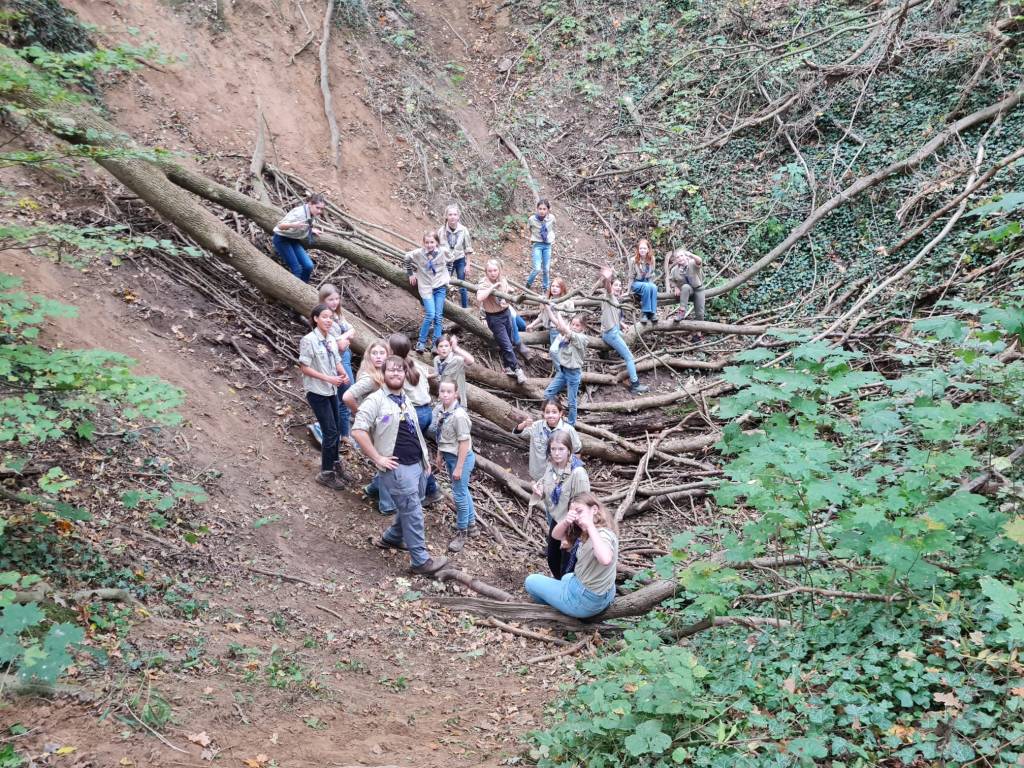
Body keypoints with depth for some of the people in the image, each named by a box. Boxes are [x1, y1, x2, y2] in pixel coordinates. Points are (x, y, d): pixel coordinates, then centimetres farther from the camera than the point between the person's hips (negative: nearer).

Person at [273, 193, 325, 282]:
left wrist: (311, 230, 5)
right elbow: (280, 226, -36)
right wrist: (293, 225, -53)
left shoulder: (311, 214, -5)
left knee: (308, 266, -6)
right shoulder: (299, 212, -29)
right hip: (282, 239, -7)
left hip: (294, 240, 7)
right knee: (297, 269, -15)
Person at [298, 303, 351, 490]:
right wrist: (328, 378, -21)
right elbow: (304, 368, -16)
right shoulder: (309, 340, -16)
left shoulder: (332, 340, 4)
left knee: (334, 431, 15)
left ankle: (335, 465, 31)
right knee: (330, 432, -5)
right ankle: (326, 474, 8)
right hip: (317, 392, -7)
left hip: (332, 391, 7)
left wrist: (344, 374, -11)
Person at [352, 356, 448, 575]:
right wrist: (378, 458, -18)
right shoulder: (376, 400, -11)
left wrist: (425, 456, 18)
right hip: (398, 468, -8)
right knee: (413, 513, -4)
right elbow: (358, 431, -19)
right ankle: (421, 561, 4)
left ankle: (390, 538, 40)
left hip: (417, 464, 8)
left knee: (408, 508, 19)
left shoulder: (405, 399, 15)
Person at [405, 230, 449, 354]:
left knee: (438, 316, 1)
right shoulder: (418, 253, -11)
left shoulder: (442, 252, -5)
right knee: (430, 315, -14)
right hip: (426, 288, -2)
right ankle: (421, 343, -1)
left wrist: (447, 277, 11)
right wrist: (411, 273, 14)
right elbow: (407, 258, 10)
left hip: (440, 287, 2)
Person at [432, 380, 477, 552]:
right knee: (463, 491, 22)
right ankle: (471, 525, 39)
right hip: (448, 455, 8)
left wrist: (459, 468, -19)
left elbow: (464, 442, -22)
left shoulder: (459, 415, -26)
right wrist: (439, 455, 14)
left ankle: (462, 532, 22)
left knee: (460, 494, 3)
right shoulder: (439, 409, -4)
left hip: (461, 457, -8)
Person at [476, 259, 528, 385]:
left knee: (508, 342, 18)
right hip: (494, 318, -6)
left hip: (506, 313, 6)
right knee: (507, 346, -5)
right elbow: (479, 298, -39)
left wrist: (506, 301, -9)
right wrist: (492, 287, -35)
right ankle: (517, 369, 7)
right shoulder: (484, 283, -20)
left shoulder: (503, 281, 0)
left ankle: (508, 367, 34)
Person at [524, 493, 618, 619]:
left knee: (531, 581, 13)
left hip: (585, 600, -10)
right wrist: (566, 521, -23)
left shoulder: (603, 534, -27)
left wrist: (590, 526, -43)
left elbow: (605, 560, -49)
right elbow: (556, 535, -2)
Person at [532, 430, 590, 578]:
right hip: (555, 521, 7)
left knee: (567, 569, 5)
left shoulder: (578, 473, -28)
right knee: (552, 560, 24)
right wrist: (539, 490, -11)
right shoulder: (550, 466, -6)